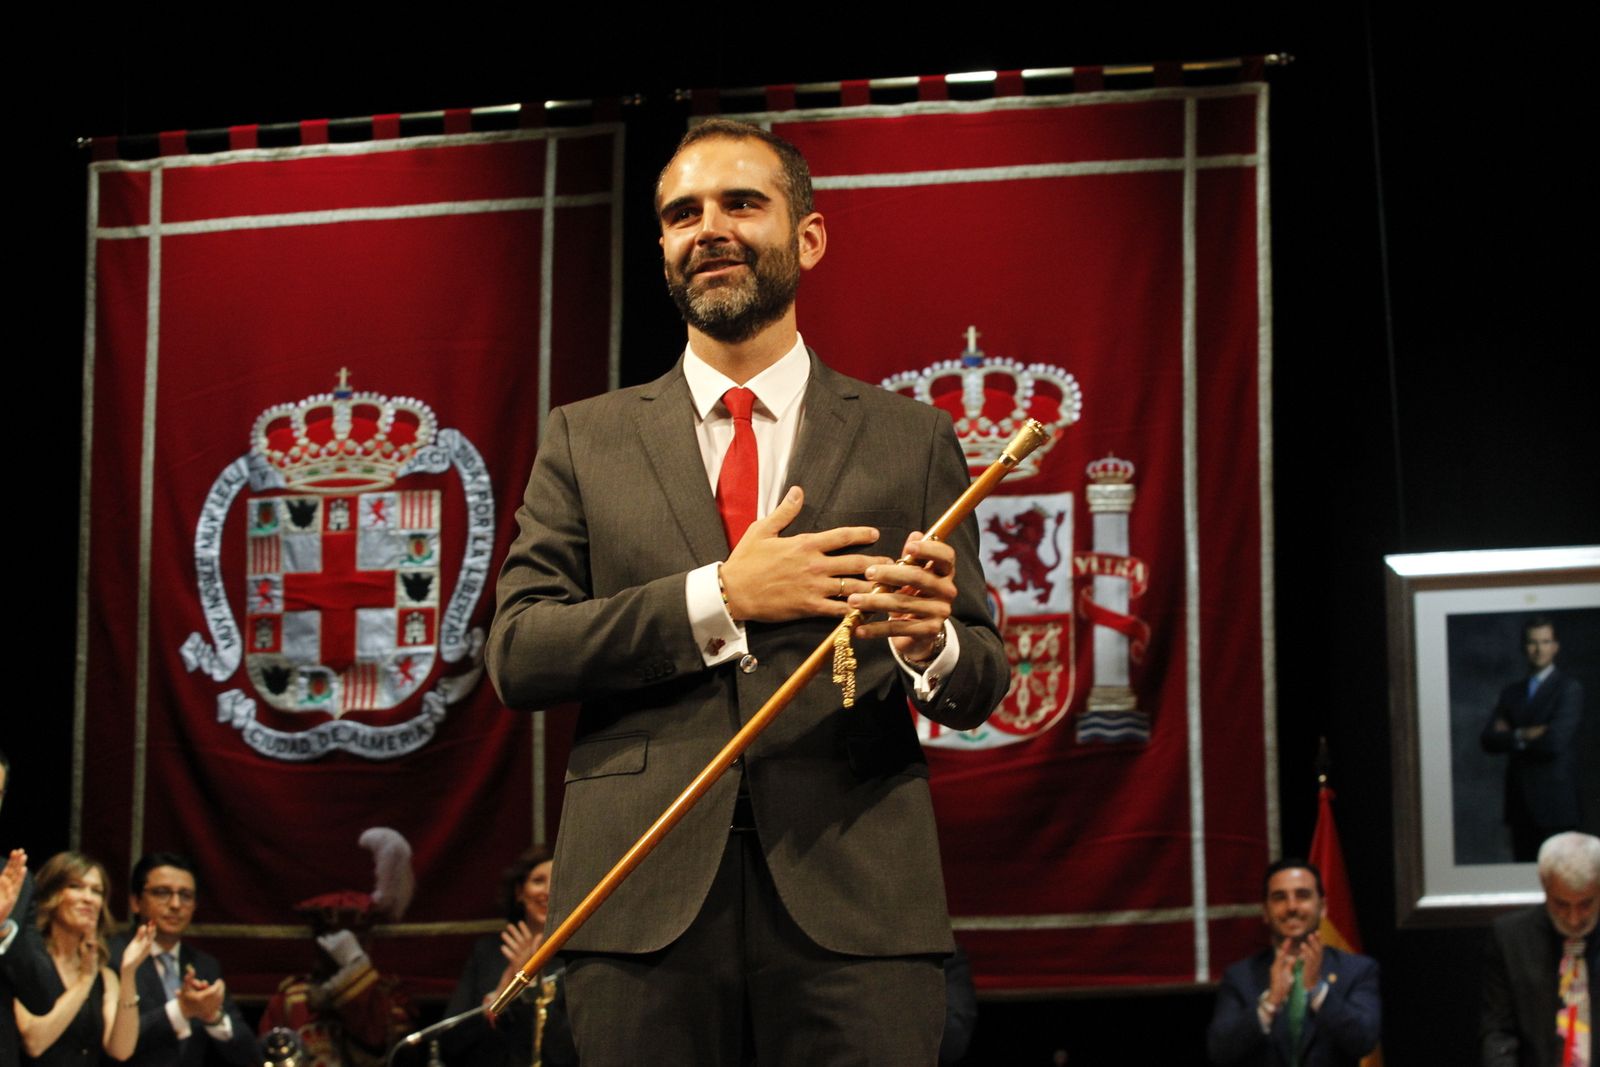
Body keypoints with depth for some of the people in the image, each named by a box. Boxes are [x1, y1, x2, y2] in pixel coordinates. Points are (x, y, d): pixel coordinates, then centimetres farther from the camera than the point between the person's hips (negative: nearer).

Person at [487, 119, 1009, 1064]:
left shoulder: (913, 440, 12)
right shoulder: (586, 440, 13)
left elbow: (982, 682, 10)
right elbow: (516, 656, 3)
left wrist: (932, 645, -15)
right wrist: (718, 598, -8)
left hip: (853, 900, 0)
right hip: (643, 902, 0)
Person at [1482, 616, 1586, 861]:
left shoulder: (1569, 688, -2)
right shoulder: (1511, 692, 16)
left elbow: (1556, 740, -14)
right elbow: (1489, 740, 5)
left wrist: (1512, 737, -3)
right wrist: (1523, 736, -10)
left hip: (1554, 803, -5)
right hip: (1520, 804, 5)